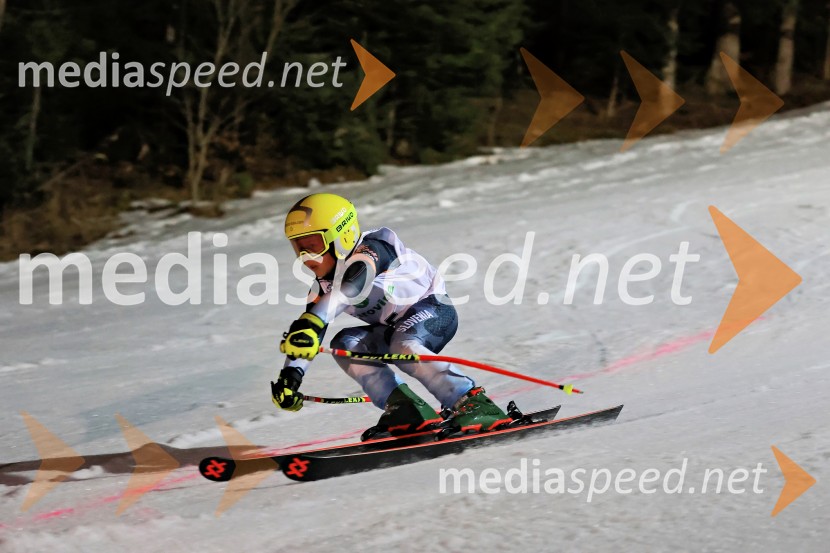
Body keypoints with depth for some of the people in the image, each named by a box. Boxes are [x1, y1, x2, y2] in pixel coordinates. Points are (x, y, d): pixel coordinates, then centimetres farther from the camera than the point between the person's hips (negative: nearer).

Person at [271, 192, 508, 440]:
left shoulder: (370, 249, -25)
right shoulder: (324, 284, -1)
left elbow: (351, 286, -45)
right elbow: (305, 337, -3)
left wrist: (313, 323, -60)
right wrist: (290, 376, -19)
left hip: (434, 310, -8)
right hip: (393, 329, 8)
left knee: (402, 345, -37)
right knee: (345, 343, -16)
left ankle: (474, 403, -39)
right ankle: (404, 408, -23)